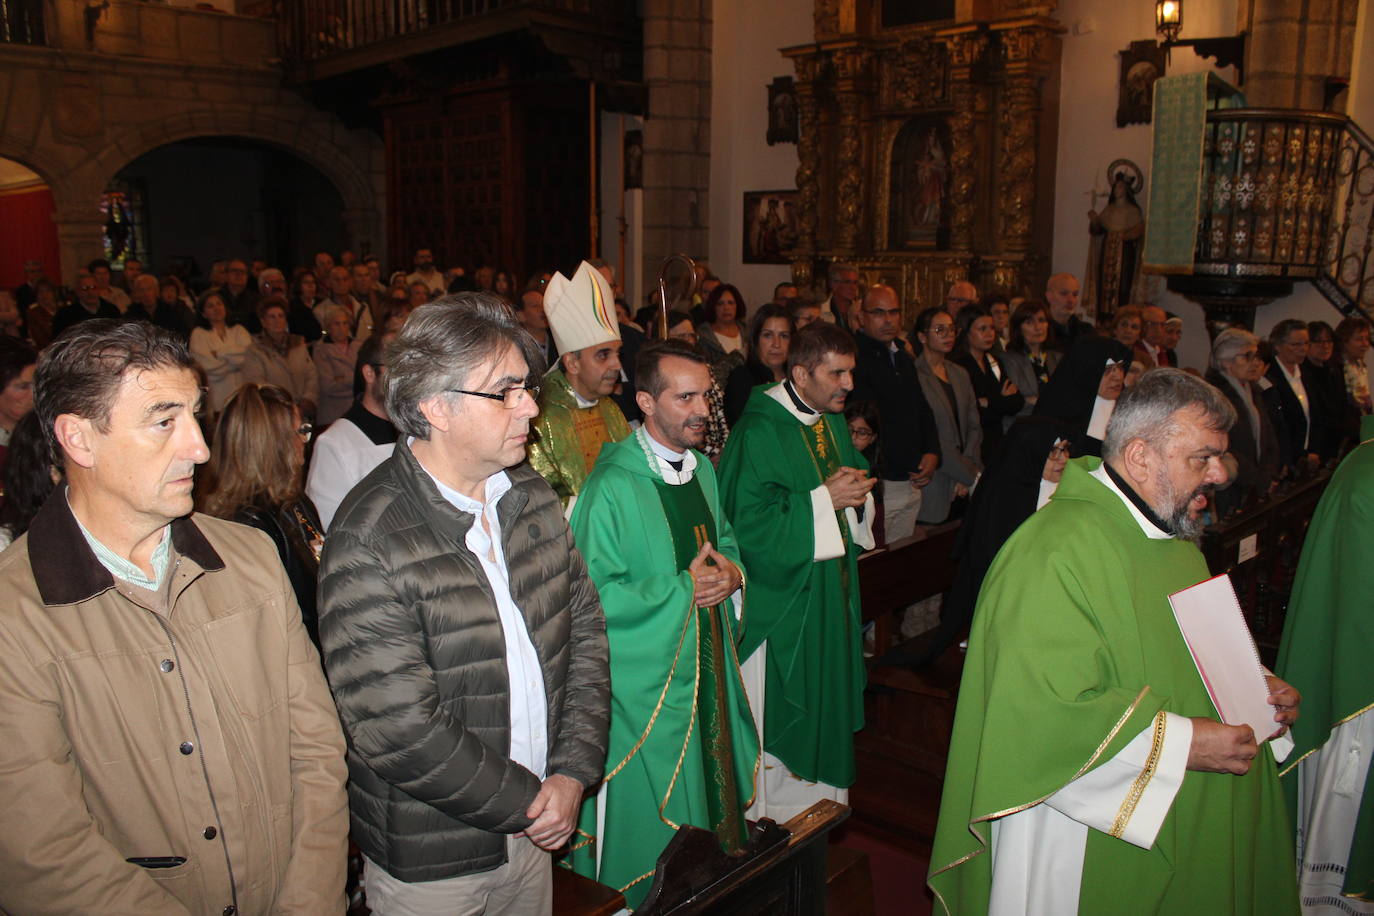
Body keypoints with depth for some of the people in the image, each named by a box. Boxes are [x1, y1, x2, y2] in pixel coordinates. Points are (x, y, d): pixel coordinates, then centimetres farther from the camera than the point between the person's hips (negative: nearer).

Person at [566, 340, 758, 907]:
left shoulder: (702, 467, 4)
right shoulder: (613, 487, -20)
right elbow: (594, 595, -20)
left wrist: (731, 573, -5)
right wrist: (683, 589, -20)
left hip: (707, 664, 7)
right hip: (645, 677, -7)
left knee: (708, 787, 19)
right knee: (650, 813, 8)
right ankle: (640, 902, 31)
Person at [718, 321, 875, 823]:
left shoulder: (834, 420, 7)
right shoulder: (759, 432, -19)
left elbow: (853, 475, 18)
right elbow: (748, 523, -24)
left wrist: (856, 489, -6)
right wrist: (825, 499, -24)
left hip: (831, 592, 8)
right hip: (779, 598, -8)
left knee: (825, 700, 18)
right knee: (780, 710, 2)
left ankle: (818, 806, 36)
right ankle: (773, 818, 22)